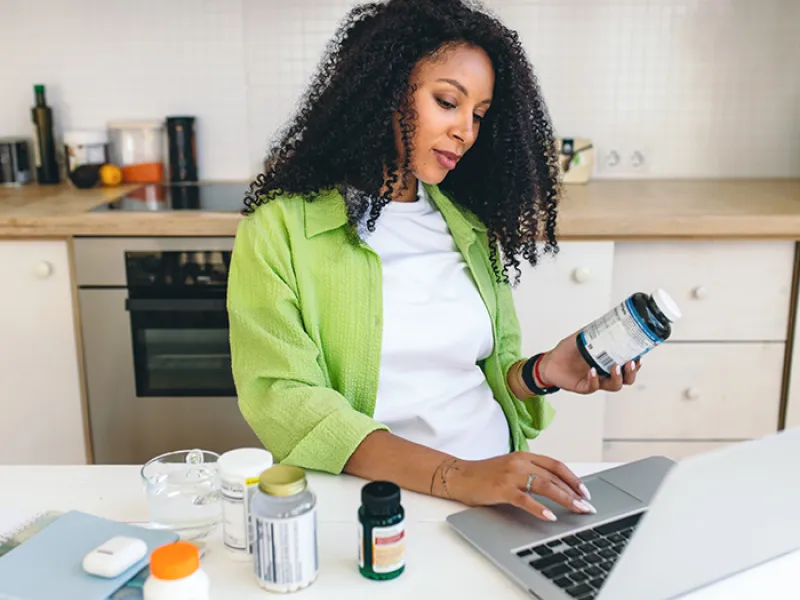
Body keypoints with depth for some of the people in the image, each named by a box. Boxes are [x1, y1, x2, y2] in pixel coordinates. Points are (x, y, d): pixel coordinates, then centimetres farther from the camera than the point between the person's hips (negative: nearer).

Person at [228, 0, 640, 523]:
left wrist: (540, 373, -8)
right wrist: (453, 476, -24)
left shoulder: (472, 226, 9)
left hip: (495, 484, 4)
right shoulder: (279, 229, -6)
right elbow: (281, 402, -15)